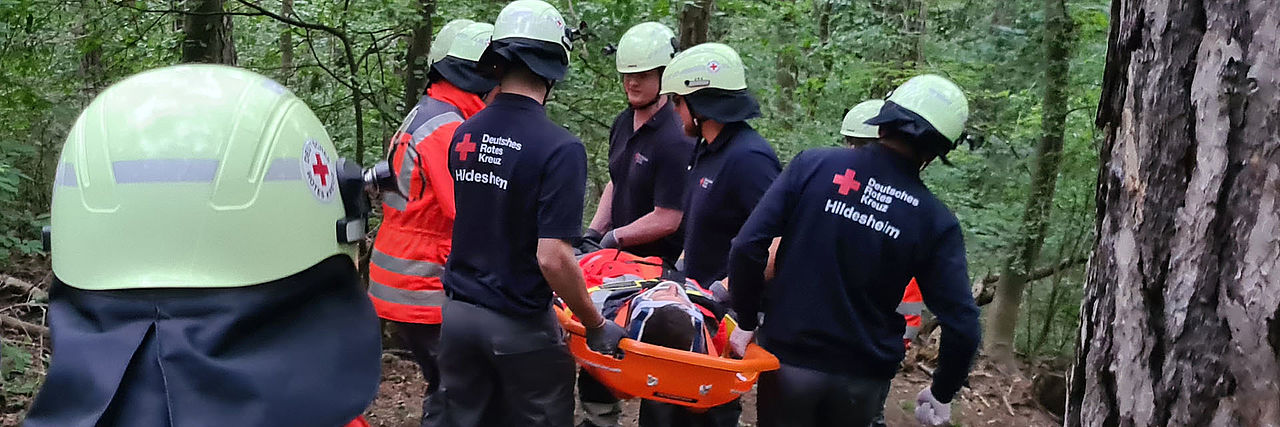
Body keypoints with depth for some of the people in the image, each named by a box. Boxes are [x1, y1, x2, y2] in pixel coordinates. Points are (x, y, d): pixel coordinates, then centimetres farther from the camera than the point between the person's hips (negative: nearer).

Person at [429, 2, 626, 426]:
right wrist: (597, 326, -12)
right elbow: (553, 258, -25)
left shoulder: (463, 135, 0)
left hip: (458, 312, 6)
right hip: (518, 326, -5)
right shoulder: (559, 149, -20)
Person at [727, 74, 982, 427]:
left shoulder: (814, 165, -10)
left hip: (789, 360, -1)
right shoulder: (935, 221, -8)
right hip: (862, 381, 1)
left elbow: (747, 247, -14)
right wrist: (942, 393, 7)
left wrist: (747, 321, -1)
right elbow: (962, 327, -10)